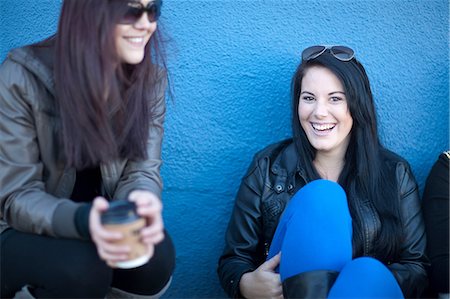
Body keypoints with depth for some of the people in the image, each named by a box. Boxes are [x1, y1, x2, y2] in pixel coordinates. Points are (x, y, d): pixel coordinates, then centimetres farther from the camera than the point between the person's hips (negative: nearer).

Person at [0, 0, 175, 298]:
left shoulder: (151, 78, -7)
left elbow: (143, 170, -11)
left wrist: (142, 203, -37)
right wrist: (82, 220, -43)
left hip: (106, 225, 3)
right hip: (28, 234, -3)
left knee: (157, 256, -27)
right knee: (82, 267, -34)